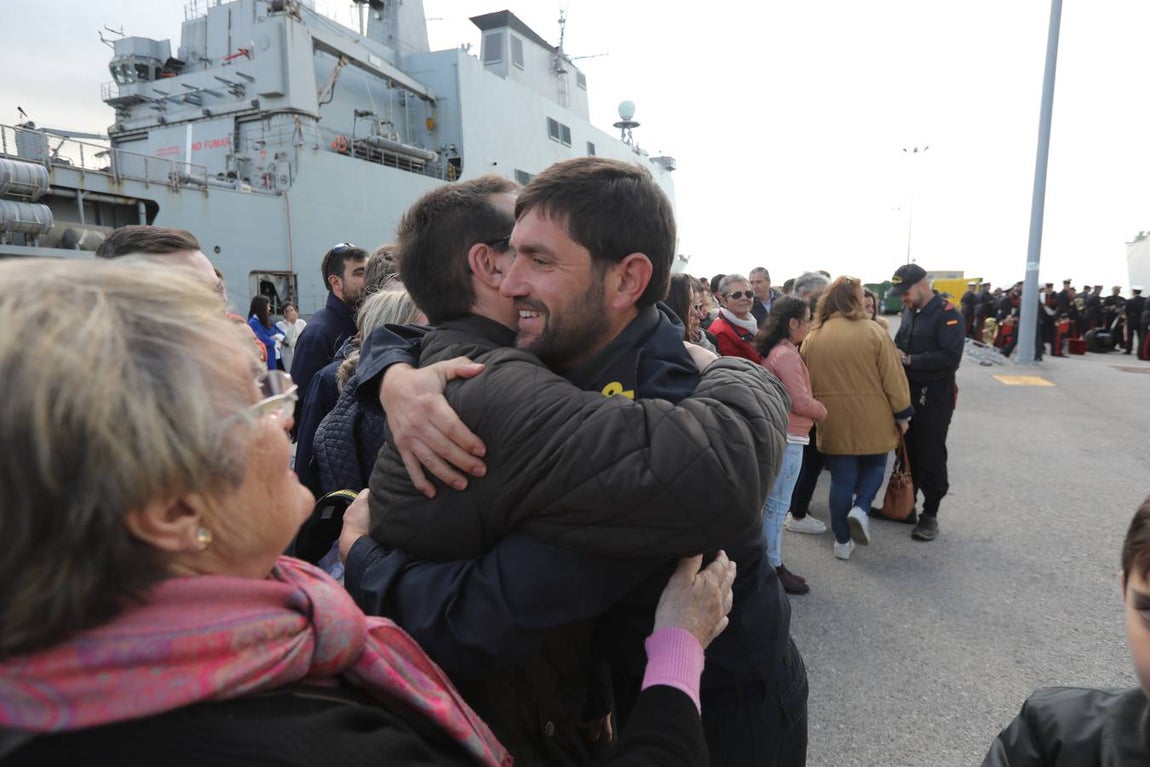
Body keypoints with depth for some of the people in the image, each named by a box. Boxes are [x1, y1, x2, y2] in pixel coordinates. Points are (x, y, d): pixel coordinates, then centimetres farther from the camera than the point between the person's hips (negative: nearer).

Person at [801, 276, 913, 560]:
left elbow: (806, 382, 3)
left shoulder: (812, 337, -2)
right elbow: (892, 378, -7)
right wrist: (901, 413, 3)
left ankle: (843, 541, 17)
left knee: (842, 477, 11)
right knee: (874, 464, 22)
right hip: (871, 419, -2)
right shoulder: (873, 331, -10)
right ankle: (861, 508, -2)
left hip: (833, 421, 2)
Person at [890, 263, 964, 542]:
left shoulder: (948, 314, -15)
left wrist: (910, 360, -22)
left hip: (935, 397, -7)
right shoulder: (909, 311, 9)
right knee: (906, 451, 15)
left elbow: (950, 358, -25)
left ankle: (930, 514, 14)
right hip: (908, 393, 7)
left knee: (930, 456, 1)